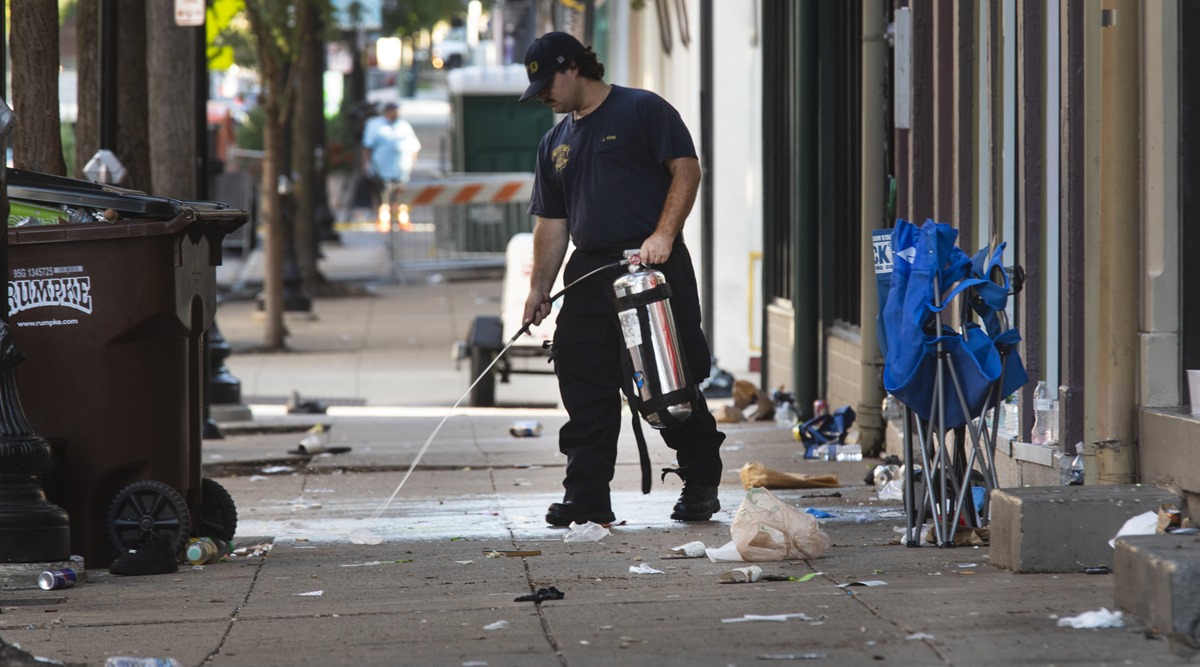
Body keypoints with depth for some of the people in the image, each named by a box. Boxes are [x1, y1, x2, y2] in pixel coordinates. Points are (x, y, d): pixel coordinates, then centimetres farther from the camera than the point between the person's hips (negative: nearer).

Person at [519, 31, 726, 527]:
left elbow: (686, 169, -8)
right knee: (584, 387, 0)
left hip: (656, 265, -6)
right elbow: (551, 223, 21)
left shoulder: (643, 111, 0)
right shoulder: (555, 143, 21)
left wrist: (663, 235, -19)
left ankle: (701, 485, 7)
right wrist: (539, 286, 11)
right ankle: (586, 495, 4)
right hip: (590, 274, 6)